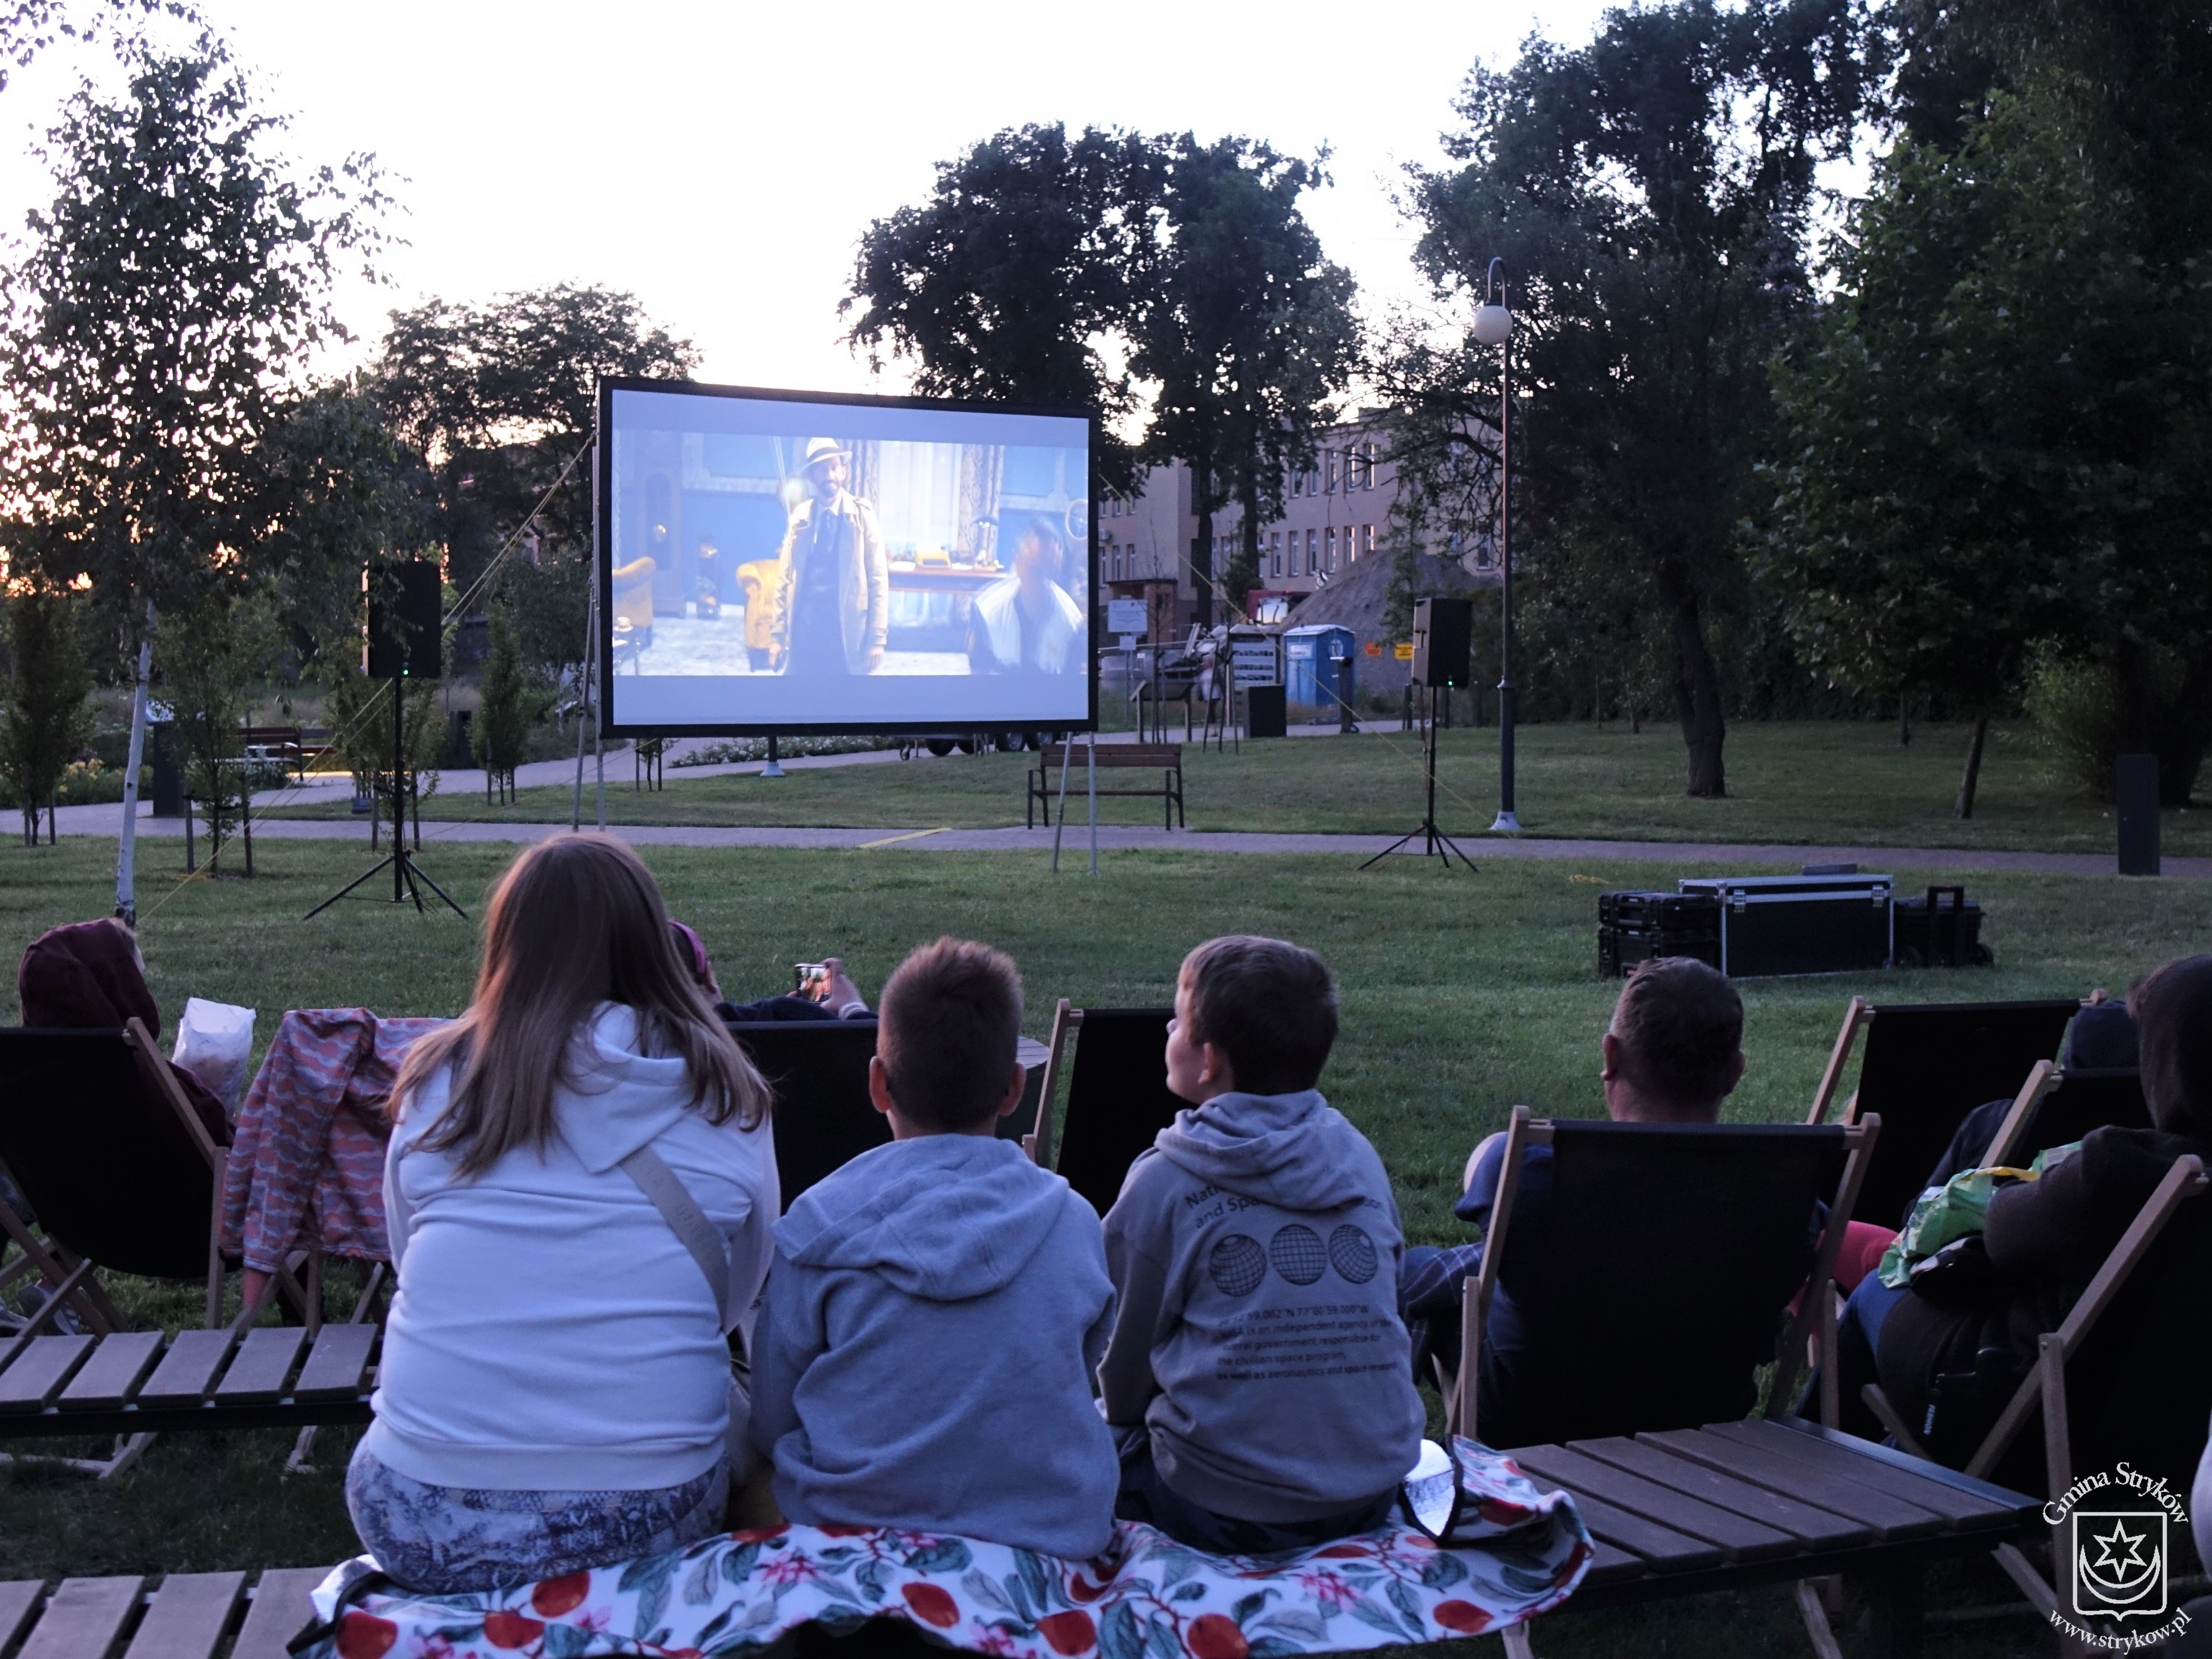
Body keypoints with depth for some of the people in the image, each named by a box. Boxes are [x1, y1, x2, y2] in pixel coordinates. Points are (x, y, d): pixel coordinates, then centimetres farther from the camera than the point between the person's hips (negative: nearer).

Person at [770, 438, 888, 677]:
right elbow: (786, 578, 8)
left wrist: (877, 638, -9)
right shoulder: (800, 518, 5)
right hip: (804, 627, 2)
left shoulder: (862, 516, -2)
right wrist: (778, 632, 4)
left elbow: (878, 580, -4)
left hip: (846, 629, -2)